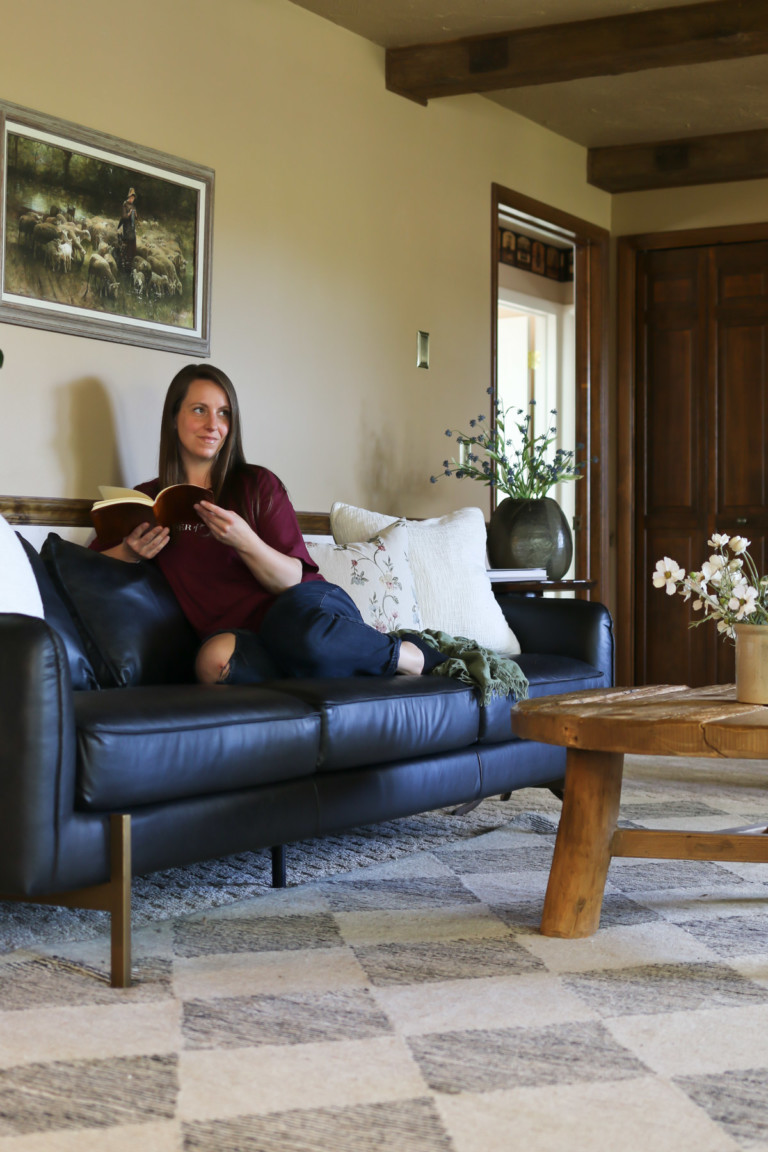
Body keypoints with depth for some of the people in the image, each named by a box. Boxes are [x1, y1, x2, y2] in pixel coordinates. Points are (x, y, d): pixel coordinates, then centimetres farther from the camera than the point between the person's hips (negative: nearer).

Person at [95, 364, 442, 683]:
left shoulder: (257, 484, 8)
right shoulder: (150, 500, 15)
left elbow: (293, 580, 0)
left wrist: (244, 541, -19)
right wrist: (129, 553, -9)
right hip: (245, 636, 1)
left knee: (294, 620, -41)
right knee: (215, 658, -38)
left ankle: (411, 655, -14)